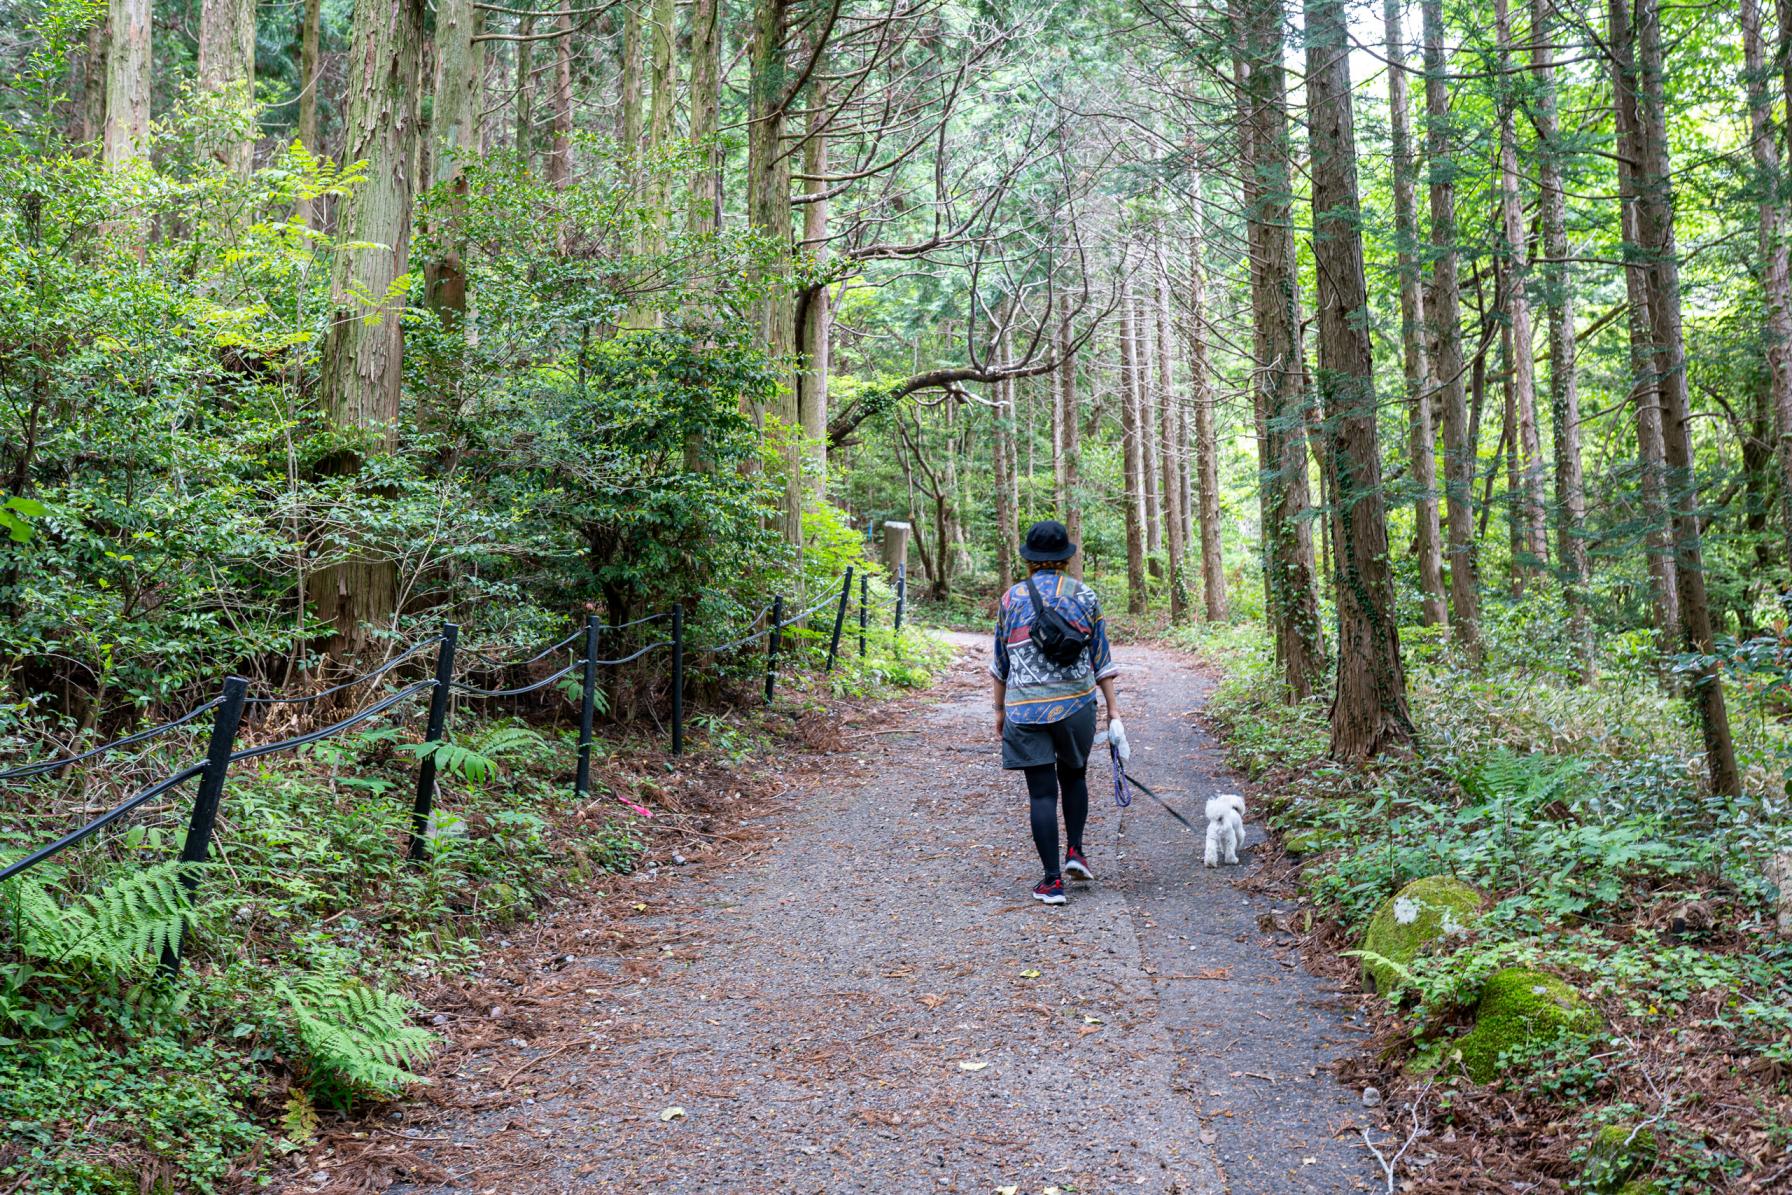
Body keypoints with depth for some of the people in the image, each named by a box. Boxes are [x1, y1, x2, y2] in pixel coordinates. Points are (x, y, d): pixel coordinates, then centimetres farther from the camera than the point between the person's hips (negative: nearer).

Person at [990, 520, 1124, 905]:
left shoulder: (1012, 598, 2)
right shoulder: (1084, 596, 2)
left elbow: (1001, 662, 8)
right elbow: (1101, 660, 4)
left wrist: (999, 710, 17)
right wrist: (1113, 710, 9)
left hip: (1025, 709, -1)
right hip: (1076, 703, 1)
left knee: (1041, 792, 1)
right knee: (1074, 776, 25)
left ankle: (1052, 881, 2)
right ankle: (1074, 851, 16)